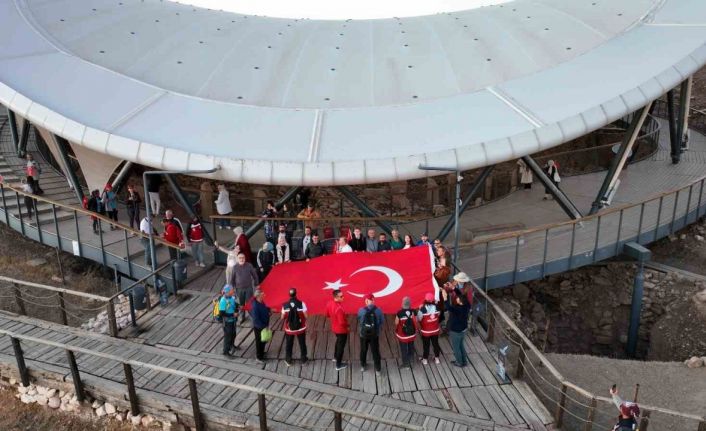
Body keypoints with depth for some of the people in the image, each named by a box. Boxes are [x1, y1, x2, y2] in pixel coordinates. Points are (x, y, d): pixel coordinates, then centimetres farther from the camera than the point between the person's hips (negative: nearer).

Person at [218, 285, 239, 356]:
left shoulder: (232, 297, -7)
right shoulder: (223, 301, -26)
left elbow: (236, 305, 10)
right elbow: (221, 313, -26)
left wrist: (237, 308, -13)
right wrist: (232, 314, -25)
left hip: (233, 320, 7)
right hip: (227, 321, -7)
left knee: (233, 334, 25)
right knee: (227, 335, 5)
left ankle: (232, 345, 49)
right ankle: (226, 351, 20)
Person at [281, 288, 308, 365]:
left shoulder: (285, 305, -15)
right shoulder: (301, 304, -19)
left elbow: (283, 318, -5)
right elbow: (305, 316, -13)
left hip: (289, 329, 1)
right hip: (300, 328, -1)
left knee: (289, 345, 20)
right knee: (302, 344, 19)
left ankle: (288, 360, 33)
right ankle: (303, 359, 33)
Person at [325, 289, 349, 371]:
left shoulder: (329, 304, -10)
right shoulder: (339, 308, -36)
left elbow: (327, 315, 6)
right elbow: (342, 322, -32)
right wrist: (347, 325, -12)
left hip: (334, 327, 8)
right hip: (342, 330, -8)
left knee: (338, 341, 32)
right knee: (341, 346, 10)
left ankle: (336, 357, 53)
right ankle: (338, 365, 24)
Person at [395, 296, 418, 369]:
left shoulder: (400, 313, -26)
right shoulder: (414, 311, -17)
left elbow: (396, 323, -14)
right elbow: (416, 321, -6)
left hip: (402, 334, -4)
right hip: (412, 333, 4)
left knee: (403, 349, 13)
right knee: (411, 347, 25)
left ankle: (406, 363, 25)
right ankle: (410, 361, 42)